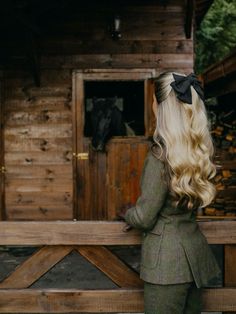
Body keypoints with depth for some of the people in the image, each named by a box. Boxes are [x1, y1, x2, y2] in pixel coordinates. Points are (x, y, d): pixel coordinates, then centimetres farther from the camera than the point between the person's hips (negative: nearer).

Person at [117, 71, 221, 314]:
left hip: (168, 257, -7)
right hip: (196, 253, 8)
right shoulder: (198, 149, 2)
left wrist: (127, 214, 8)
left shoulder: (161, 154, -21)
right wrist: (137, 217, 16)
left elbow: (144, 218, -14)